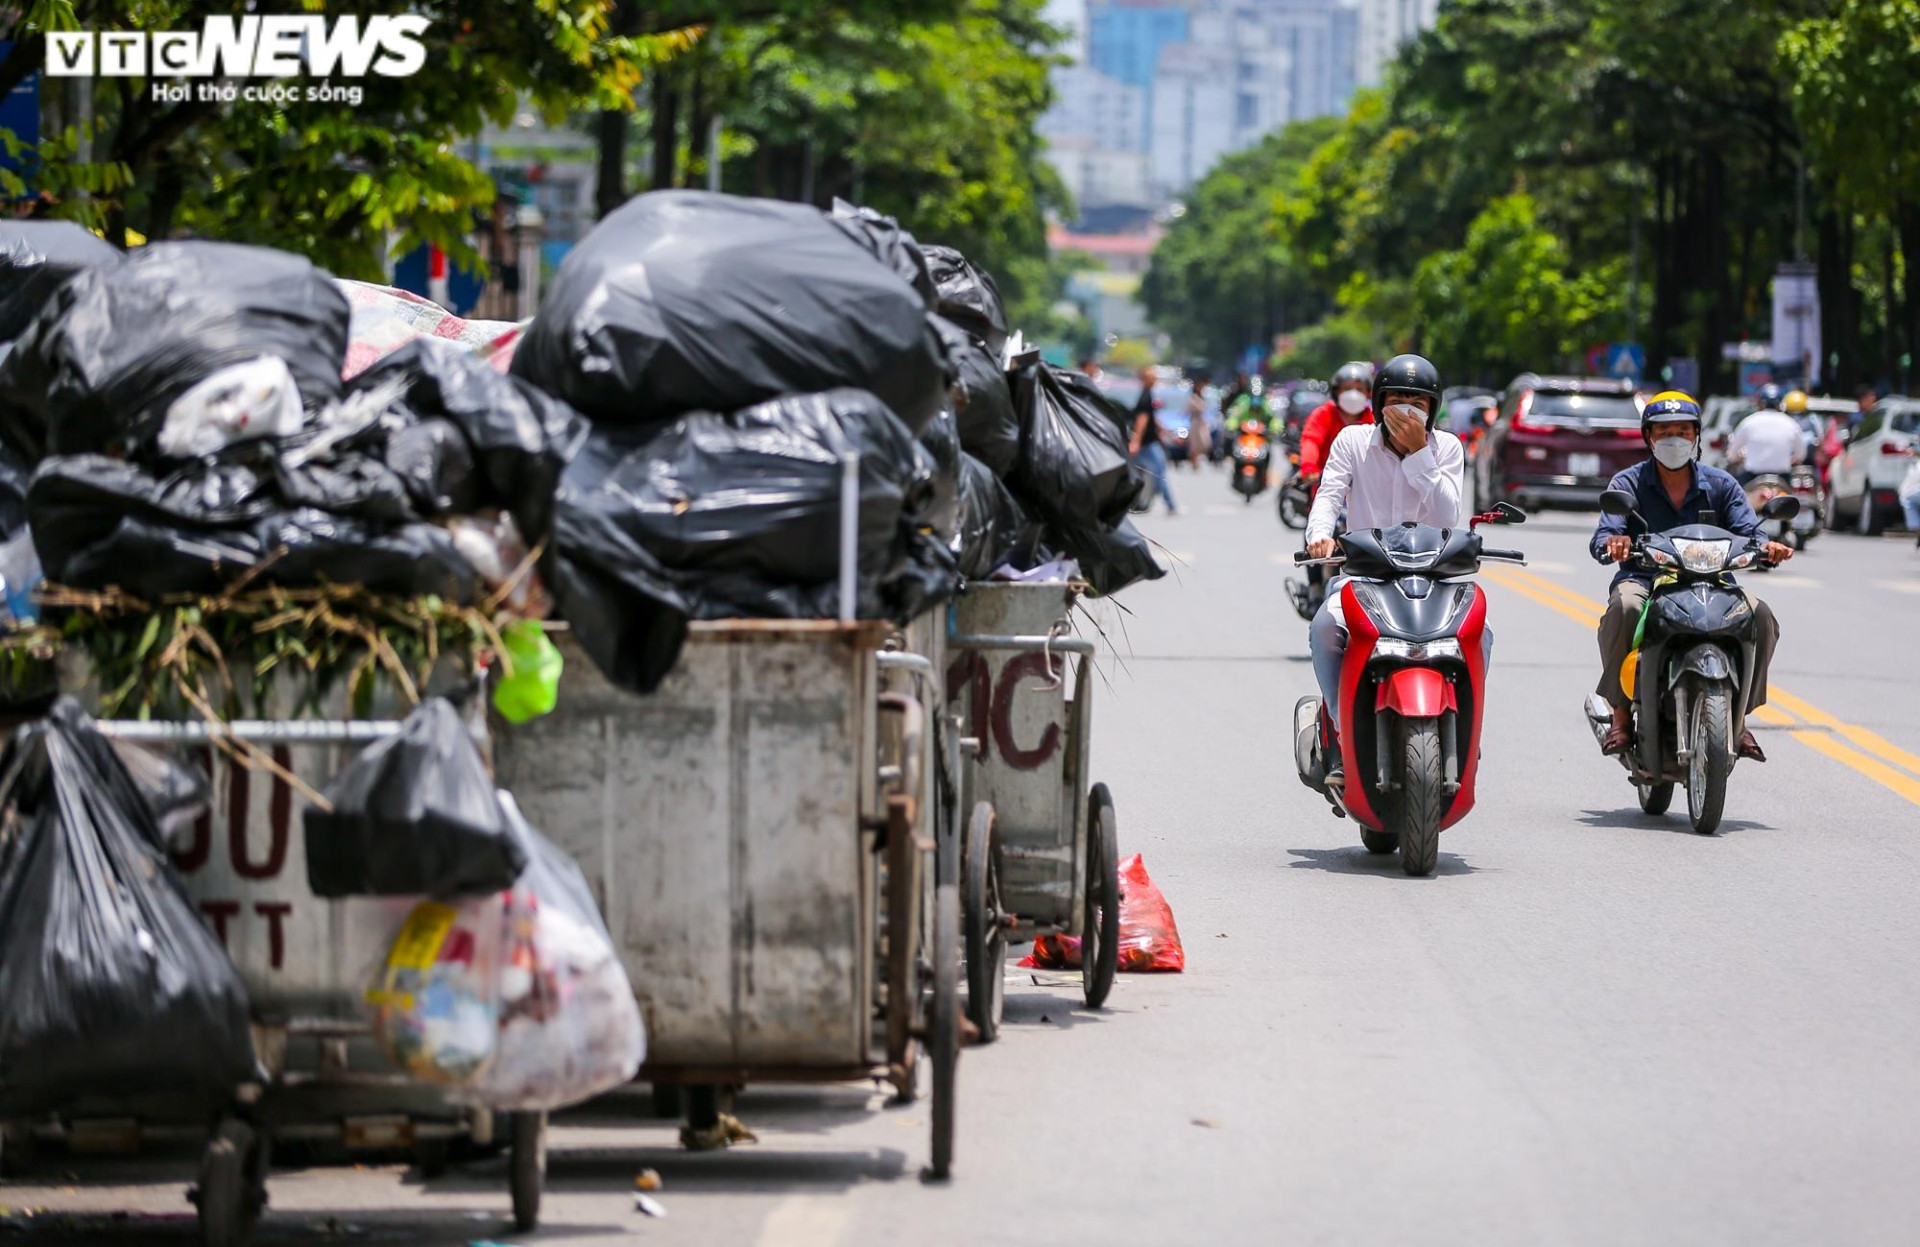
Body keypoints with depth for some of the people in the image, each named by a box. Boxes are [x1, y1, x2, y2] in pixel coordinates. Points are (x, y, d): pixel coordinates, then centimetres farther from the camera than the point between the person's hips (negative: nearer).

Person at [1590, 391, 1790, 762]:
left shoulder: (1720, 485, 12)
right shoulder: (1629, 483, 5)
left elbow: (1748, 532, 1)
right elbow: (1604, 534, -9)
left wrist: (1768, 547, -25)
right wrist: (1613, 544, -35)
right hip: (1643, 579, -2)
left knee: (1760, 617, -25)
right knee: (1624, 608, -38)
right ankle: (1621, 713, -26)